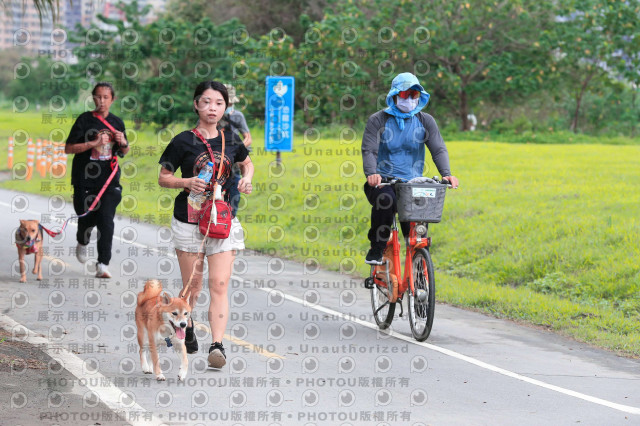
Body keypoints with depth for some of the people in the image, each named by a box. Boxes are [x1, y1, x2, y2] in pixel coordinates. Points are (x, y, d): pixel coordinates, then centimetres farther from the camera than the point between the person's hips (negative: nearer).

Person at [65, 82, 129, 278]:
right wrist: (94, 143, -16)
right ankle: (82, 242, 41)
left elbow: (124, 151, 21)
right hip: (85, 179, -2)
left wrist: (123, 143, -2)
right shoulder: (84, 120, -2)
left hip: (109, 179, 2)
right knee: (87, 218, 5)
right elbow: (68, 148, -6)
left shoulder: (117, 123, 9)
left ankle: (103, 265, -9)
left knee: (106, 220, -10)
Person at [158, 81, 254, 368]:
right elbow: (163, 178, 2)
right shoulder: (183, 142, -3)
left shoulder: (231, 140, 7)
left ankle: (217, 345, -17)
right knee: (192, 288, 8)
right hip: (189, 221, -2)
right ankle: (186, 327, 38)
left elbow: (247, 163, 26)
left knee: (219, 286, -11)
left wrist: (246, 179, 5)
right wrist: (187, 182, -16)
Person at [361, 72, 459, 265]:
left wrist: (446, 174, -21)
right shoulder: (378, 120, 2)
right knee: (385, 199, -37)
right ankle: (376, 250, -21)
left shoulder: (425, 121, 9)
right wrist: (371, 173, -31)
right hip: (383, 183, -2)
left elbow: (439, 149, -1)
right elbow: (369, 150, -10)